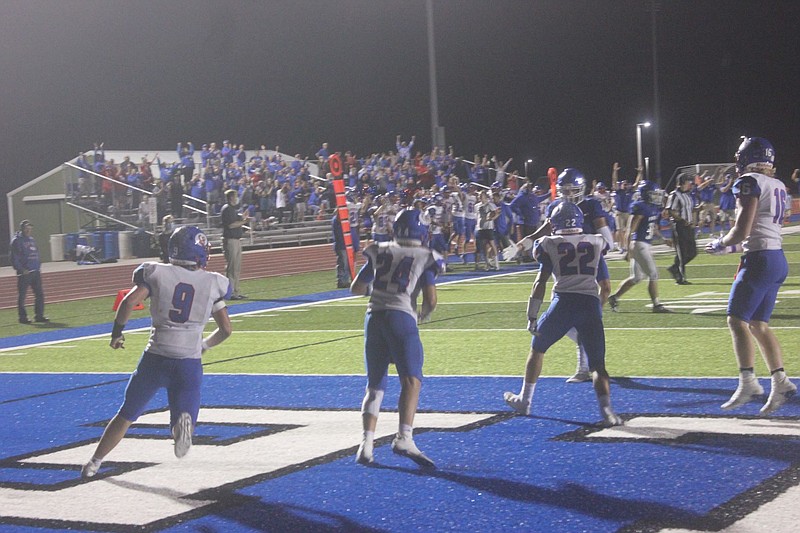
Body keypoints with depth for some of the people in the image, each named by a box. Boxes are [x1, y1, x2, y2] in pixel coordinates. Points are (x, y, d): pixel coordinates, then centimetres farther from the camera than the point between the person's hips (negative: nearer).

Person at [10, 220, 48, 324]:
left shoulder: (31, 239, 16)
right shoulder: (16, 241, -6)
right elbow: (14, 258, -10)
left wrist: (38, 266, 10)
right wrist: (21, 269, -17)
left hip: (35, 272, 7)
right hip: (24, 273, -7)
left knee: (39, 294, 5)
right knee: (22, 295, 0)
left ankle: (39, 316, 12)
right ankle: (23, 317, 6)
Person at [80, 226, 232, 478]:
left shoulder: (157, 273, 3)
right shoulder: (212, 283, 7)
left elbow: (130, 301, -11)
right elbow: (226, 329, 10)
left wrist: (117, 331, 5)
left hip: (156, 358, 0)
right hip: (190, 363, 0)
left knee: (126, 415, 19)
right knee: (184, 417, 5)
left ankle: (94, 462, 25)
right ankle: (184, 423, -32)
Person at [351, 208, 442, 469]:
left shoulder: (379, 252, 15)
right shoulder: (425, 258, 7)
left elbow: (357, 288, 21)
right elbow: (430, 300, -1)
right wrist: (424, 315, 20)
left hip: (374, 317, 4)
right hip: (401, 317, -4)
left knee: (374, 386, 12)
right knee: (411, 379, -12)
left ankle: (366, 444, 1)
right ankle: (404, 438, -31)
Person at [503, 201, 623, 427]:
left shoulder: (550, 244, 7)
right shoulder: (597, 242, 16)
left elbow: (540, 282, 2)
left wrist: (532, 317, 3)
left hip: (564, 302, -2)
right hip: (591, 303, 2)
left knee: (537, 348, 21)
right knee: (597, 364, 3)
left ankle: (524, 400, 31)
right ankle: (606, 409, -19)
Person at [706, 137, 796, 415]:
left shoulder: (750, 183, -11)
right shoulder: (778, 186, 16)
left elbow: (742, 231, -15)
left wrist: (720, 244, 3)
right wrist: (729, 244, 26)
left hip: (760, 259, -9)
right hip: (778, 259, 9)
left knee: (737, 320, -6)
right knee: (758, 324, 12)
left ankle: (748, 382, -11)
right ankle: (780, 382, 8)